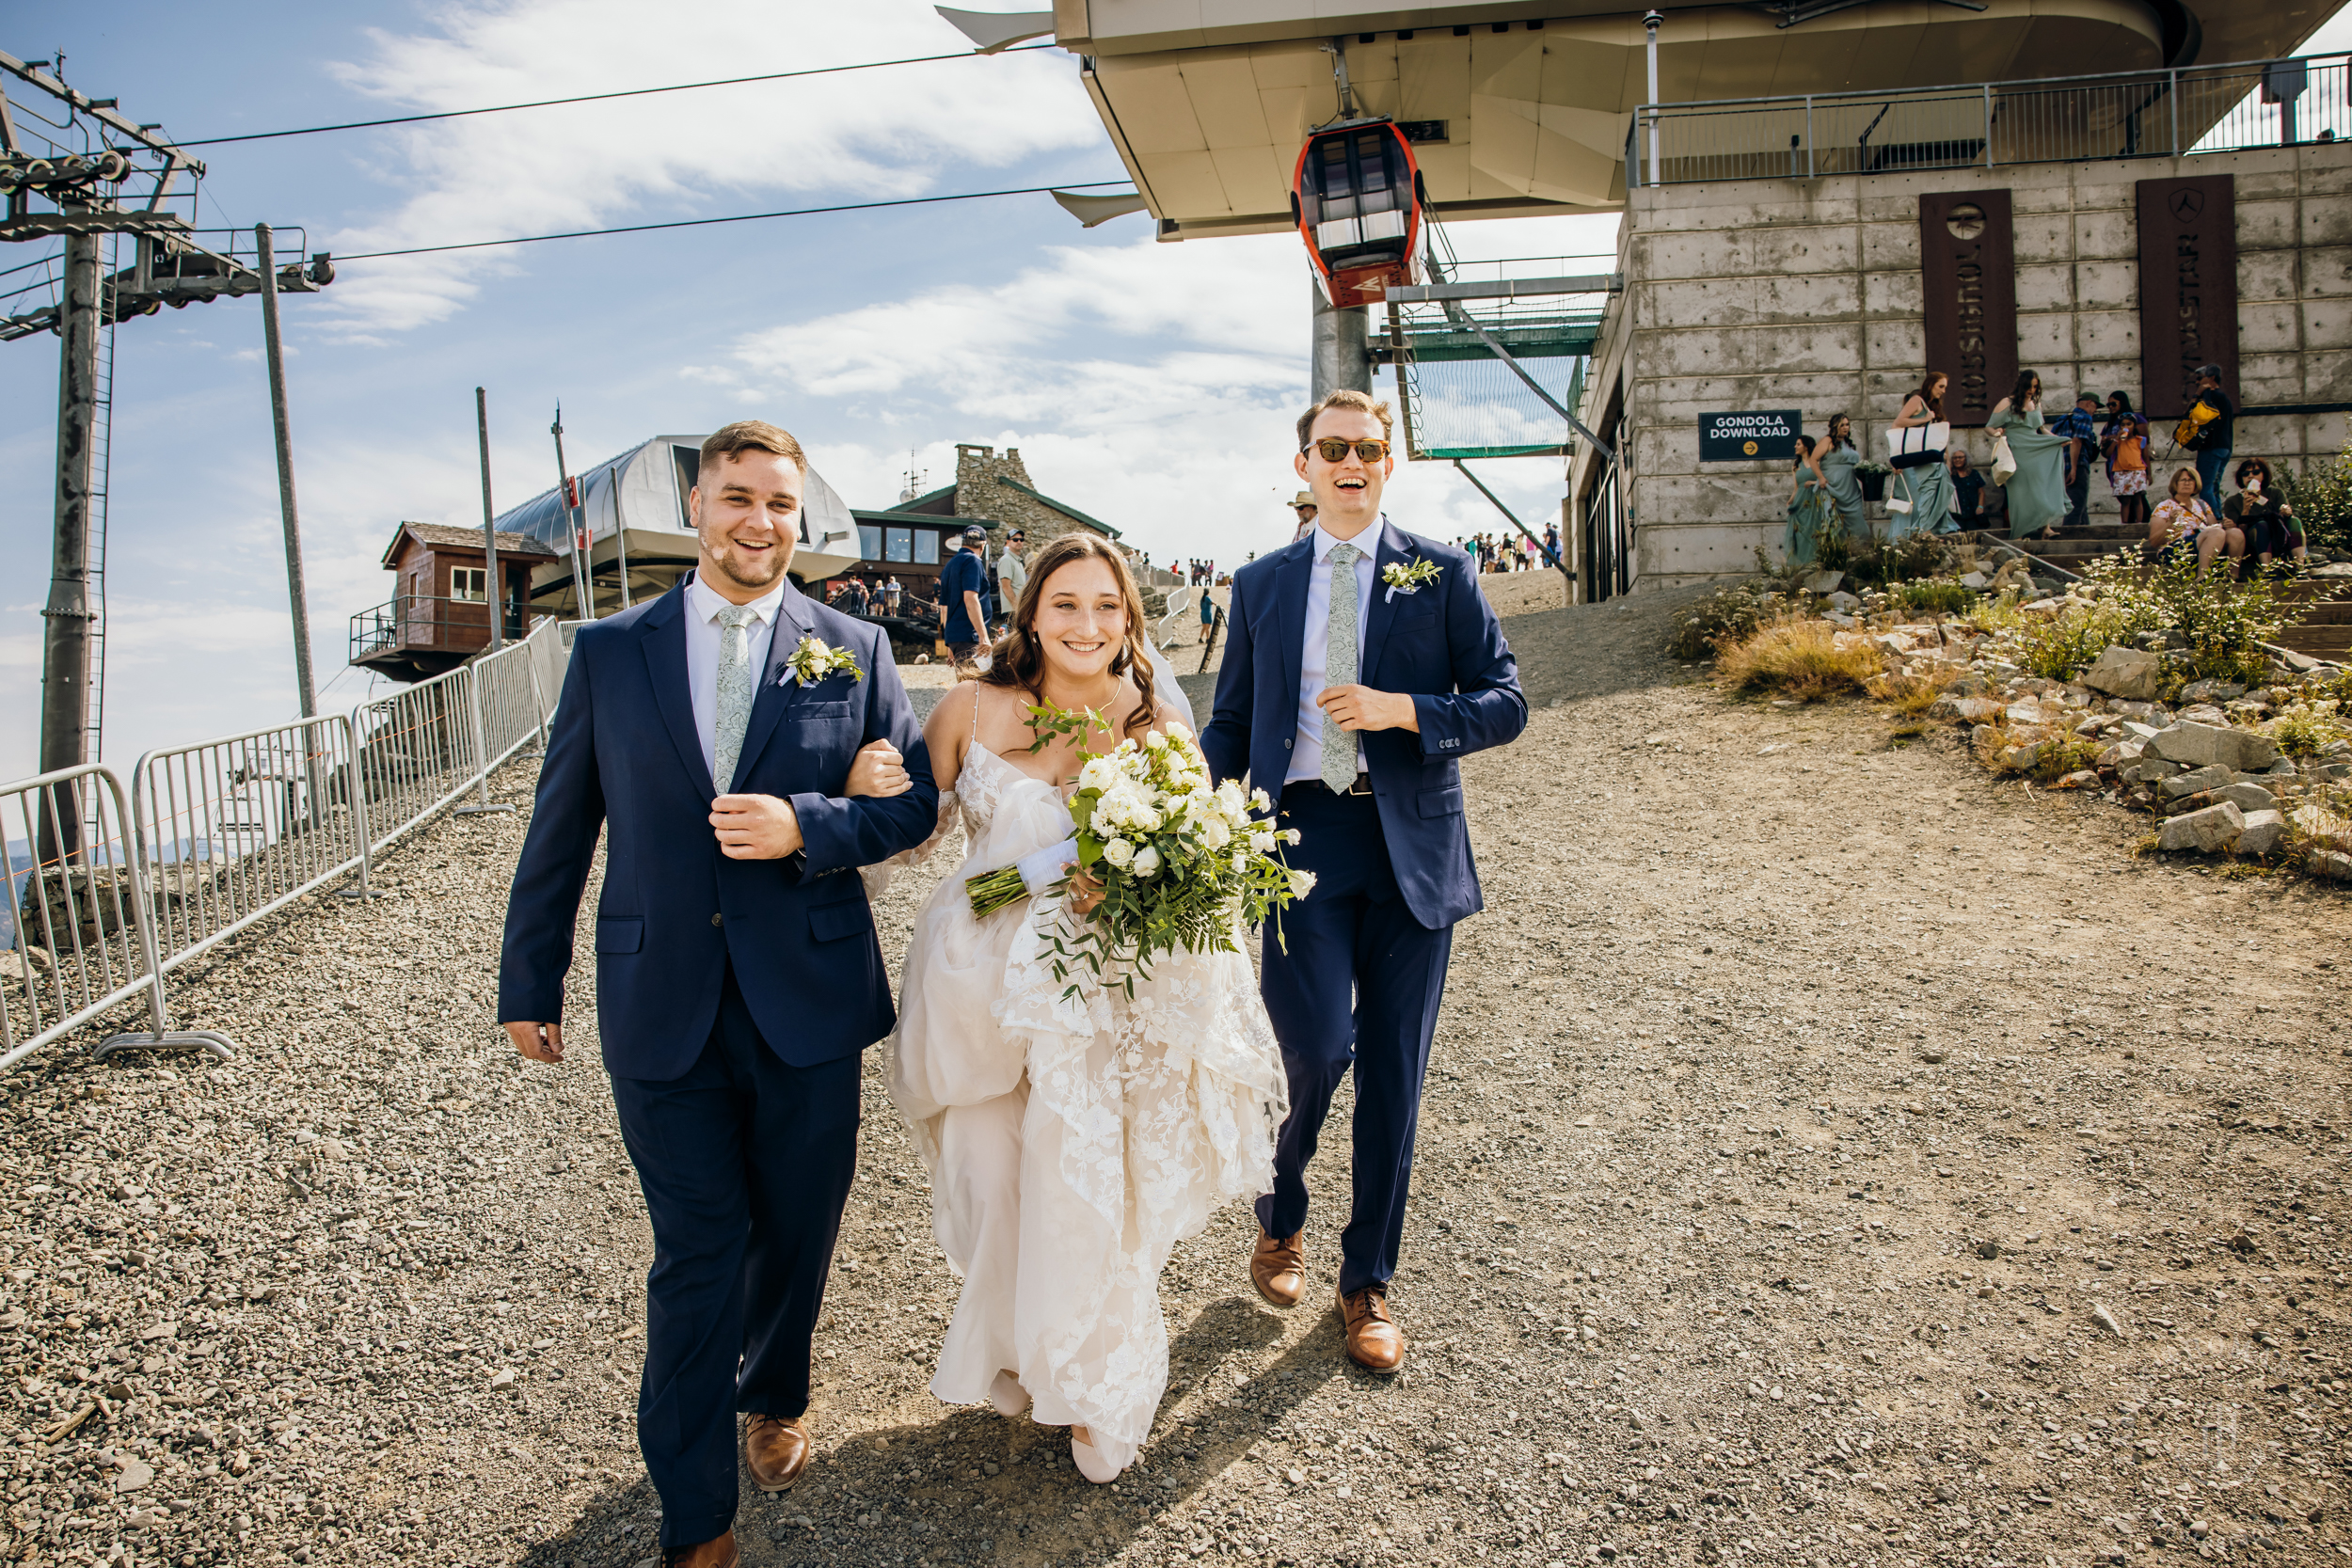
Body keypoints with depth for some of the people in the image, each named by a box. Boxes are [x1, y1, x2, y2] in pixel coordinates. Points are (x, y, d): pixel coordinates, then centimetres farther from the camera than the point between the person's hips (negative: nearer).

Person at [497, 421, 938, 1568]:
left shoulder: (854, 651, 1)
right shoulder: (609, 651, 2)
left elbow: (913, 802, 1)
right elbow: (560, 829, 6)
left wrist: (805, 826, -18)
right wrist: (529, 983, 9)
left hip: (808, 1005, 1)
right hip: (661, 1007, 0)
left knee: (797, 1237, 17)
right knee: (696, 1256, 6)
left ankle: (773, 1396, 48)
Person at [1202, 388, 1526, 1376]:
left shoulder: (1442, 574, 6)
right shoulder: (1261, 585, 12)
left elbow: (1505, 704, 2)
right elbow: (1231, 722, 14)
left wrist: (1402, 710, -14)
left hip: (1411, 848, 0)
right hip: (1301, 839, 0)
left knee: (1393, 1073, 6)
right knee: (1318, 1044, -13)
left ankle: (1368, 1284, 25)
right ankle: (1281, 1216, 20)